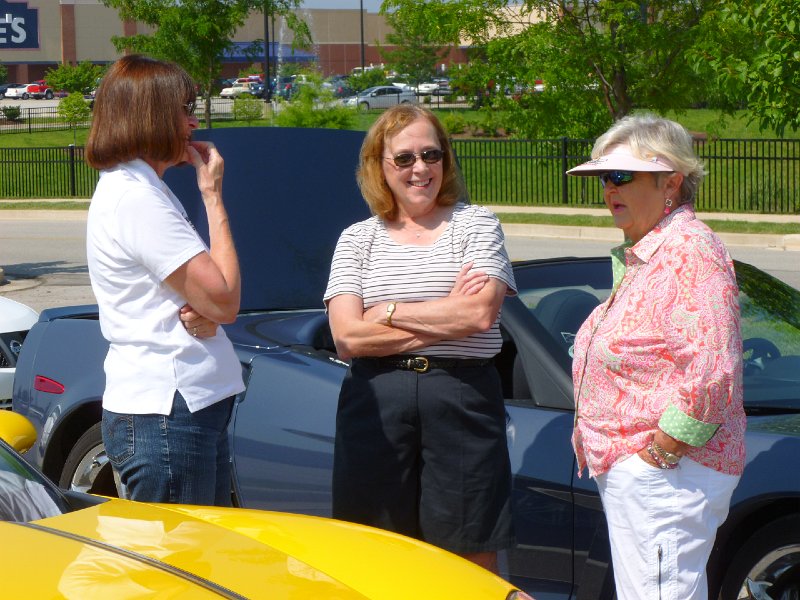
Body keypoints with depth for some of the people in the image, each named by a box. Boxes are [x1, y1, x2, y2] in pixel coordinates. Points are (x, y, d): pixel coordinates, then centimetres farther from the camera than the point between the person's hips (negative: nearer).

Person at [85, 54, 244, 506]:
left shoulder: (141, 190, 18)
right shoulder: (136, 198, -15)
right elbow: (226, 300, -17)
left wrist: (201, 318, -8)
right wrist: (213, 196, -8)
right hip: (166, 414, -10)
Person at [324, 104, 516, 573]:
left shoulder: (477, 223, 7)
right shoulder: (357, 239, 10)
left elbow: (481, 314, -9)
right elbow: (347, 337, -4)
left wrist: (387, 311, -5)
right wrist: (447, 318, -7)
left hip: (462, 402, -1)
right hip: (376, 406, 1)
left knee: (473, 555, 2)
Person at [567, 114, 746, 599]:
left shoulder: (691, 252, -17)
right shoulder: (644, 254, 16)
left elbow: (712, 377, -26)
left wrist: (658, 455, -19)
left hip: (668, 473, -11)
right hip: (628, 469, 11)